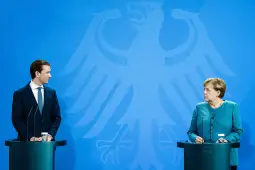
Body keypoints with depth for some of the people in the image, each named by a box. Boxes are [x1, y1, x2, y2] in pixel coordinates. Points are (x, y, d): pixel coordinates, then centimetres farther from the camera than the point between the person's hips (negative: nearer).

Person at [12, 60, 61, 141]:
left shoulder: (51, 93, 9)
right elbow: (16, 119, -5)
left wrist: (50, 135, -8)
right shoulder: (20, 94, -1)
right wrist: (30, 138, -15)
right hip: (27, 141, -3)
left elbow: (57, 117, 8)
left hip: (48, 141, 3)